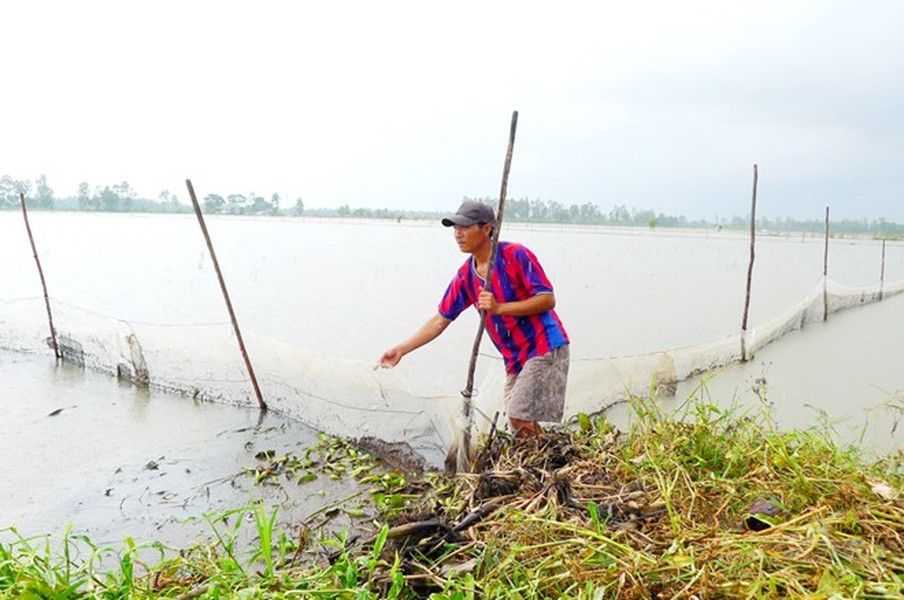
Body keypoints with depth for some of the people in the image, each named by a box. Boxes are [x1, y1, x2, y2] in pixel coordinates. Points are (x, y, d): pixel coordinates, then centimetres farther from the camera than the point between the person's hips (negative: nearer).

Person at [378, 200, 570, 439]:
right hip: (515, 360, 7)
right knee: (519, 427, 7)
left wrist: (499, 308, -24)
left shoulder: (516, 255, -13)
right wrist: (401, 349, 4)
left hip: (545, 348, -7)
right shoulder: (465, 276, 5)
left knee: (521, 418, -15)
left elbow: (547, 299, -15)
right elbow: (440, 320, 10)